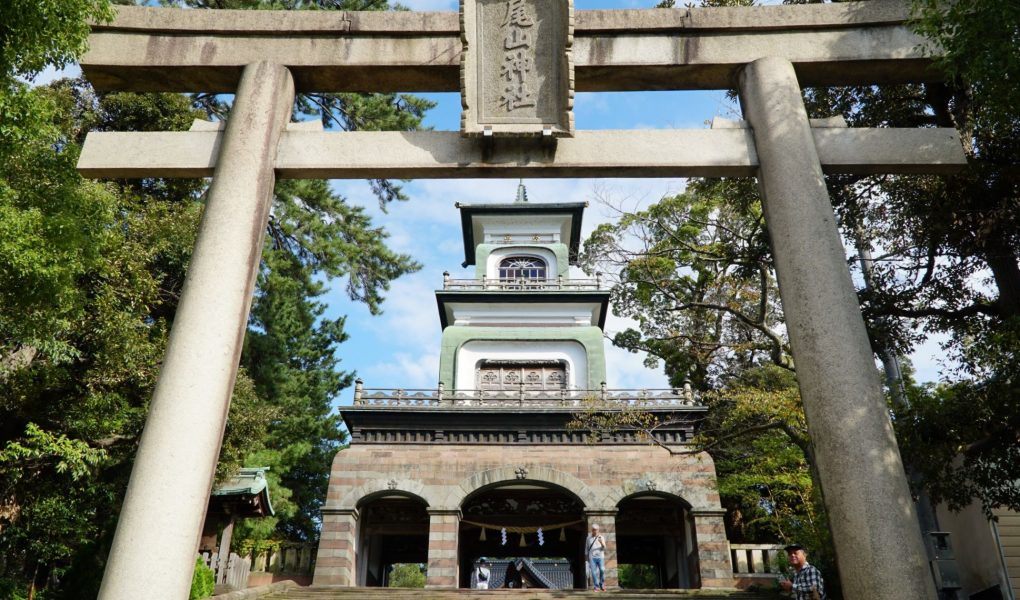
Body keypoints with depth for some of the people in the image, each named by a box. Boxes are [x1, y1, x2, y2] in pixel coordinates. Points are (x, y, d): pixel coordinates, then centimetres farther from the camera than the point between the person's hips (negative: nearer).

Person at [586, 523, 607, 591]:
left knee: (602, 570, -15)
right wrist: (587, 558, 13)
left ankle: (602, 585, 4)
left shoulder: (601, 537, 6)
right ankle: (596, 587, -3)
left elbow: (604, 548, -4)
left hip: (600, 557, -1)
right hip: (592, 557, 1)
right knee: (594, 572, -8)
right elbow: (586, 548, 17)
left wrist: (602, 543, -26)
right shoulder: (588, 538, 11)